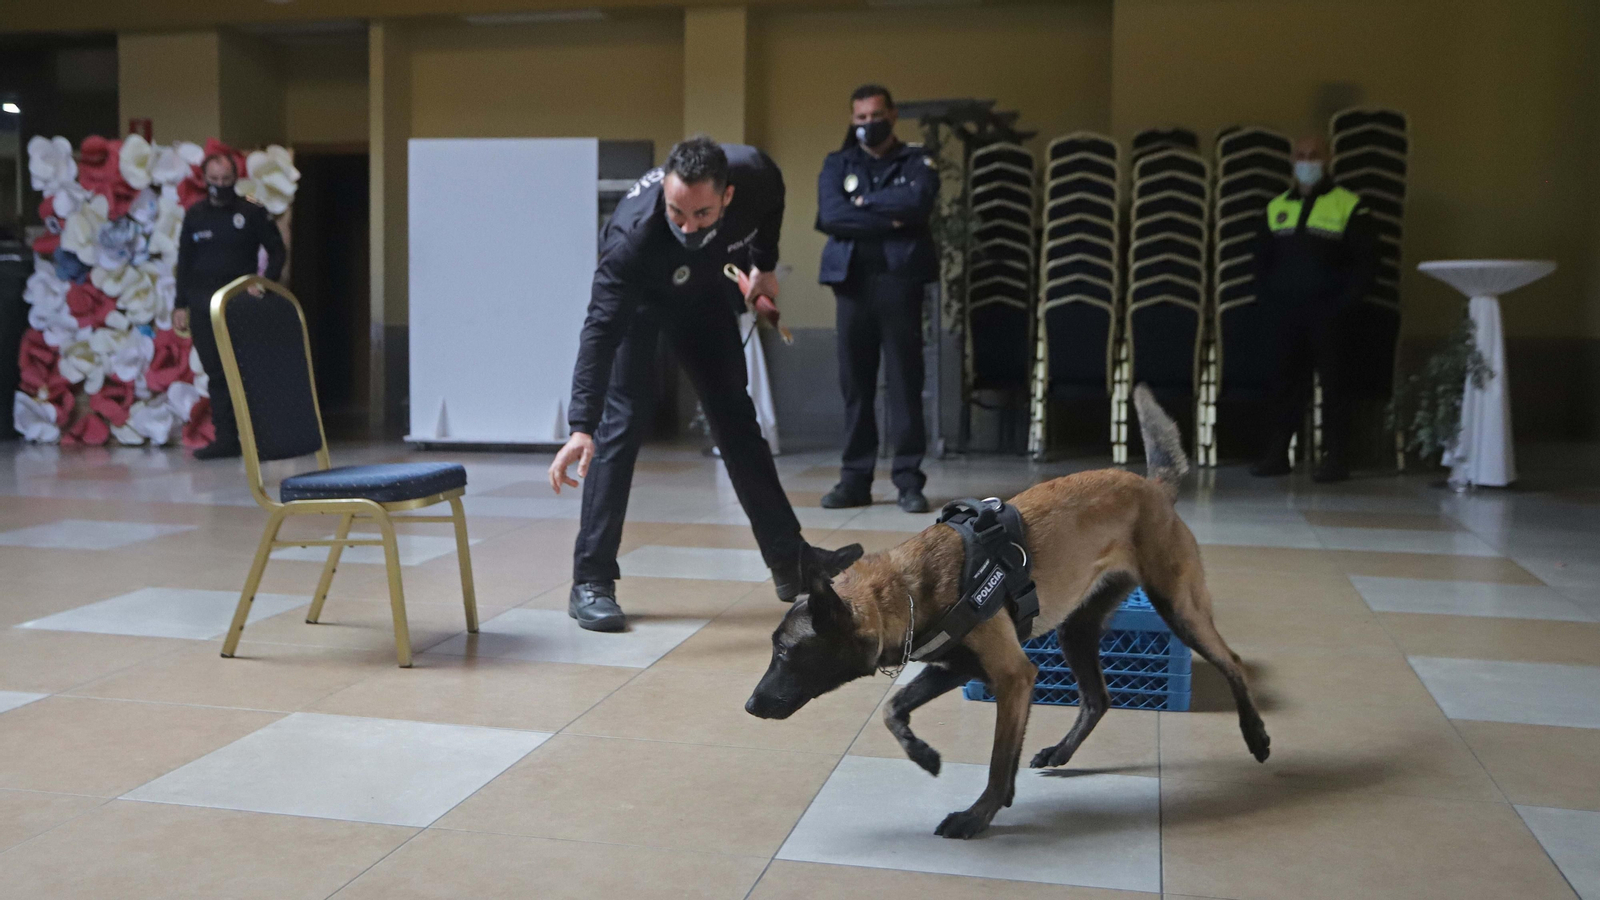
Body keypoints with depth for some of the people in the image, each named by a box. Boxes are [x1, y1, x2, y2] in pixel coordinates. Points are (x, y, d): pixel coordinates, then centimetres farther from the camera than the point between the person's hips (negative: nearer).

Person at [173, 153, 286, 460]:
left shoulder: (252, 212, 3)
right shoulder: (195, 215, 13)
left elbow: (276, 250, 5)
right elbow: (184, 262, 15)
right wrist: (181, 305, 10)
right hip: (202, 306, 3)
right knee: (216, 374, 3)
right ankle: (225, 439, 7)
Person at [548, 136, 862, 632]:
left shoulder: (753, 174, -33)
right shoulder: (633, 233, -44)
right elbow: (601, 330, -47)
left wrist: (763, 264, -2)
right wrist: (581, 428, -55)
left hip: (705, 290, 4)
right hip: (639, 297, -4)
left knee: (735, 416, 7)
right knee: (622, 421, -16)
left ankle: (790, 561, 14)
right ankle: (591, 582, -10)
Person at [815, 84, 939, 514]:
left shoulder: (917, 160, 11)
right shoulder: (837, 163, 15)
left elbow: (918, 201, -12)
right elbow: (830, 215, -3)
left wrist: (863, 202, -4)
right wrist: (888, 220, -9)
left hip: (900, 278, -2)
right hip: (852, 280, 2)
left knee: (904, 381, -3)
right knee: (855, 382, 3)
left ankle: (909, 479, -1)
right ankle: (855, 479, 8)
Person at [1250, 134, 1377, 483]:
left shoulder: (1349, 206, 0)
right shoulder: (1276, 207, 14)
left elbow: (1365, 261, -2)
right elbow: (1262, 259, 19)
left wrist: (1344, 301, -11)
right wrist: (1267, 299, 6)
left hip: (1328, 314, -4)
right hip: (1286, 313, 4)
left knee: (1333, 385, -2)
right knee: (1284, 382, 6)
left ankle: (1335, 458, 2)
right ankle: (1276, 454, 12)